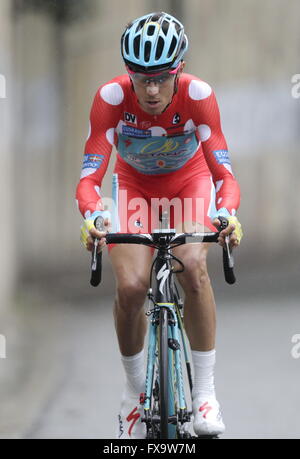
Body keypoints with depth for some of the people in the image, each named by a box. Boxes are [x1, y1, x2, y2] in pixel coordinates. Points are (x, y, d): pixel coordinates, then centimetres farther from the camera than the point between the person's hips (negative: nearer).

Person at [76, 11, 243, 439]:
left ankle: (205, 392, -16)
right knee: (131, 286, -20)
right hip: (134, 184, 1)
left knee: (192, 265, -29)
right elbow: (90, 175, -34)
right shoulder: (111, 97, -32)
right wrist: (92, 216, -55)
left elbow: (223, 171, -35)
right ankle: (135, 389, 6)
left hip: (189, 181, -1)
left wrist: (228, 212, -56)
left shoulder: (198, 95, -33)